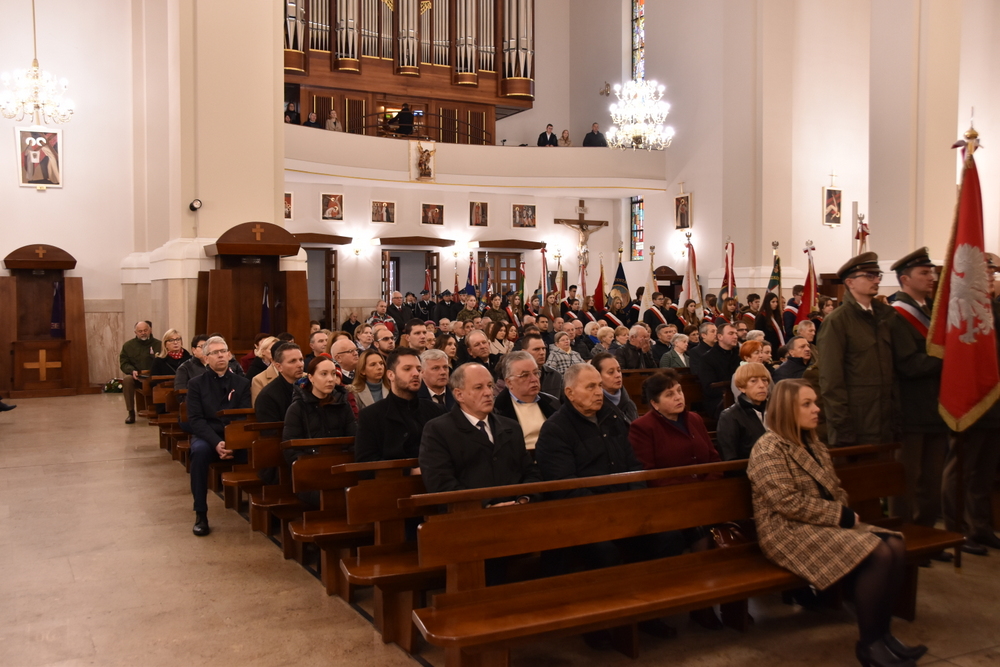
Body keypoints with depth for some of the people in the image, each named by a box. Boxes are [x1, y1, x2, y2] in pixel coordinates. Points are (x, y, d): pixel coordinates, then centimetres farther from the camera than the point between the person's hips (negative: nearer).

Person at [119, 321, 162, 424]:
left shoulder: (158, 345, 5)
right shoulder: (128, 345, 10)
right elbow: (123, 363, 4)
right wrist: (132, 371, -17)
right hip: (135, 377, 2)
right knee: (127, 379, -33)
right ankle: (131, 412, -21)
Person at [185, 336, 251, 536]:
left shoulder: (242, 383, 7)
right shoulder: (196, 383, 4)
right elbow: (195, 419, -5)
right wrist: (216, 442, -22)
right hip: (207, 436, -1)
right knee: (199, 450, -36)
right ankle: (201, 514, -26)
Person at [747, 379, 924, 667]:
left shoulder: (813, 444, 17)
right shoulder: (769, 450, -13)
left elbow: (835, 490, 20)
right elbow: (789, 504, -21)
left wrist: (847, 514, -2)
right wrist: (840, 515, -17)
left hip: (828, 524, 9)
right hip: (790, 532, -9)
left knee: (896, 546, -12)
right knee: (877, 554, -24)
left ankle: (883, 632, -4)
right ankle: (869, 643, -11)